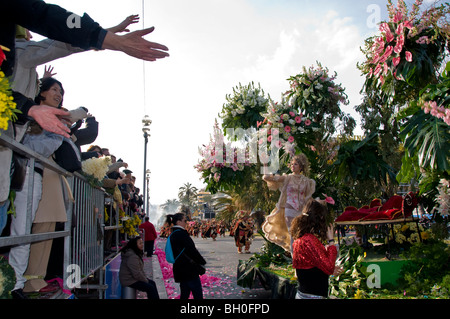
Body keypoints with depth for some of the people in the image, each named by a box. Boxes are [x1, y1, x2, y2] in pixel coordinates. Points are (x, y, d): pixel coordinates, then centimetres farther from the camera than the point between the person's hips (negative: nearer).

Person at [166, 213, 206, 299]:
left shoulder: (173, 234, 12)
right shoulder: (181, 233, -17)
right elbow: (192, 251, -18)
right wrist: (202, 262, -5)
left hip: (180, 270, 9)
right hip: (189, 270, -9)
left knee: (184, 295, 15)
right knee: (198, 295, -2)